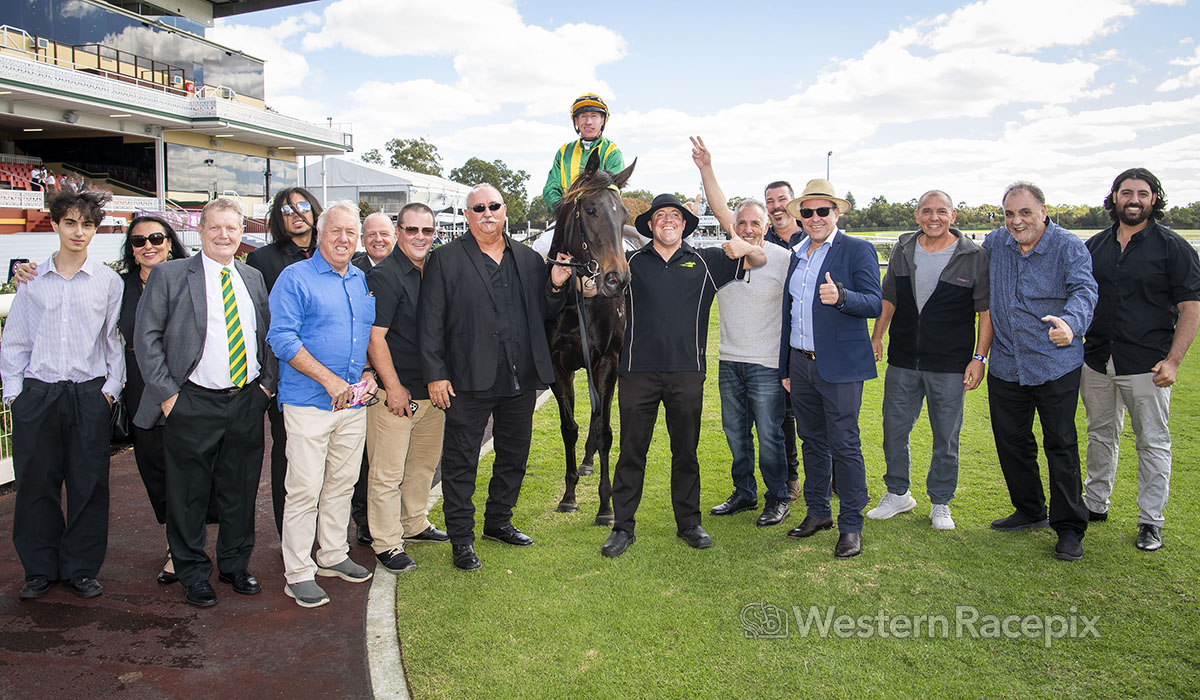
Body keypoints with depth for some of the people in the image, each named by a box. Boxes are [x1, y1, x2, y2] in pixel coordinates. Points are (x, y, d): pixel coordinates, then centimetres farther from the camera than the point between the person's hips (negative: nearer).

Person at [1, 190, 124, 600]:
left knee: (89, 485, 4)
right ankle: (41, 569, 21)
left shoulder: (108, 281, 4)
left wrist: (110, 389, -1)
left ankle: (81, 569, 17)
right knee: (36, 483, 6)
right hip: (37, 393, 1)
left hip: (89, 393, -1)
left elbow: (116, 341, 5)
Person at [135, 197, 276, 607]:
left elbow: (268, 336, 17)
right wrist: (167, 393, -9)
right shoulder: (169, 275, -2)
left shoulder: (253, 279, 11)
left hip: (247, 403, 4)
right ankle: (193, 575, 22)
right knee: (189, 495, 6)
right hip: (193, 405, -3)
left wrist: (267, 383, 5)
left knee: (241, 492, 12)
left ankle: (235, 565, 29)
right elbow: (146, 338, -3)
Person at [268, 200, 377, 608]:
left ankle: (334, 555, 28)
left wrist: (368, 374, 6)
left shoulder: (363, 281, 15)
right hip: (309, 402, -6)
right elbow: (282, 338, -12)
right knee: (304, 489, -3)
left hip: (354, 402, 6)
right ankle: (298, 574, 7)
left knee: (343, 483, 14)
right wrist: (330, 380, -17)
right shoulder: (295, 278, -4)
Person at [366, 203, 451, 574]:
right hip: (395, 393, -7)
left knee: (424, 463, 18)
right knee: (388, 472, -1)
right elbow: (375, 337, -16)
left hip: (432, 390, 8)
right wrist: (393, 387, -17)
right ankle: (387, 544, 10)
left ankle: (415, 524, 35)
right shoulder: (385, 276, -12)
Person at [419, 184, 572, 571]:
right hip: (468, 380, -4)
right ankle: (462, 539, 16)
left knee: (514, 457, 17)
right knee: (461, 462, 4)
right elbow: (430, 321, -5)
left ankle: (498, 521, 36)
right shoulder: (446, 259, -1)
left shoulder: (529, 259, 11)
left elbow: (544, 315, 15)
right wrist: (435, 374, -11)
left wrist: (556, 287, -5)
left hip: (521, 379, 5)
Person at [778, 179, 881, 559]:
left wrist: (840, 296, -34)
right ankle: (817, 512, 28)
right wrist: (785, 367, 17)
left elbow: (874, 303, -13)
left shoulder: (858, 250, -5)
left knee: (844, 445, -2)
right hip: (800, 363, 6)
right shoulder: (797, 254, 14)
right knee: (812, 441, 15)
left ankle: (851, 526, 9)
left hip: (839, 366, -6)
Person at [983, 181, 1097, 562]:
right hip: (1005, 365, 5)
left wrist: (1070, 321, -47)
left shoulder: (1069, 247, -9)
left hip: (1055, 366, -5)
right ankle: (1030, 511, 33)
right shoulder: (994, 243, 4)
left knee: (1061, 445, 2)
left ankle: (1070, 528, 13)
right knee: (1011, 442, 14)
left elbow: (1084, 290, -25)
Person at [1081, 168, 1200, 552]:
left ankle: (1151, 521, 14)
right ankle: (1095, 503, 29)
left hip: (1146, 364, -4)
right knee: (1101, 434, 15)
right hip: (1096, 360, 4)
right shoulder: (1095, 245, 9)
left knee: (1153, 443, 3)